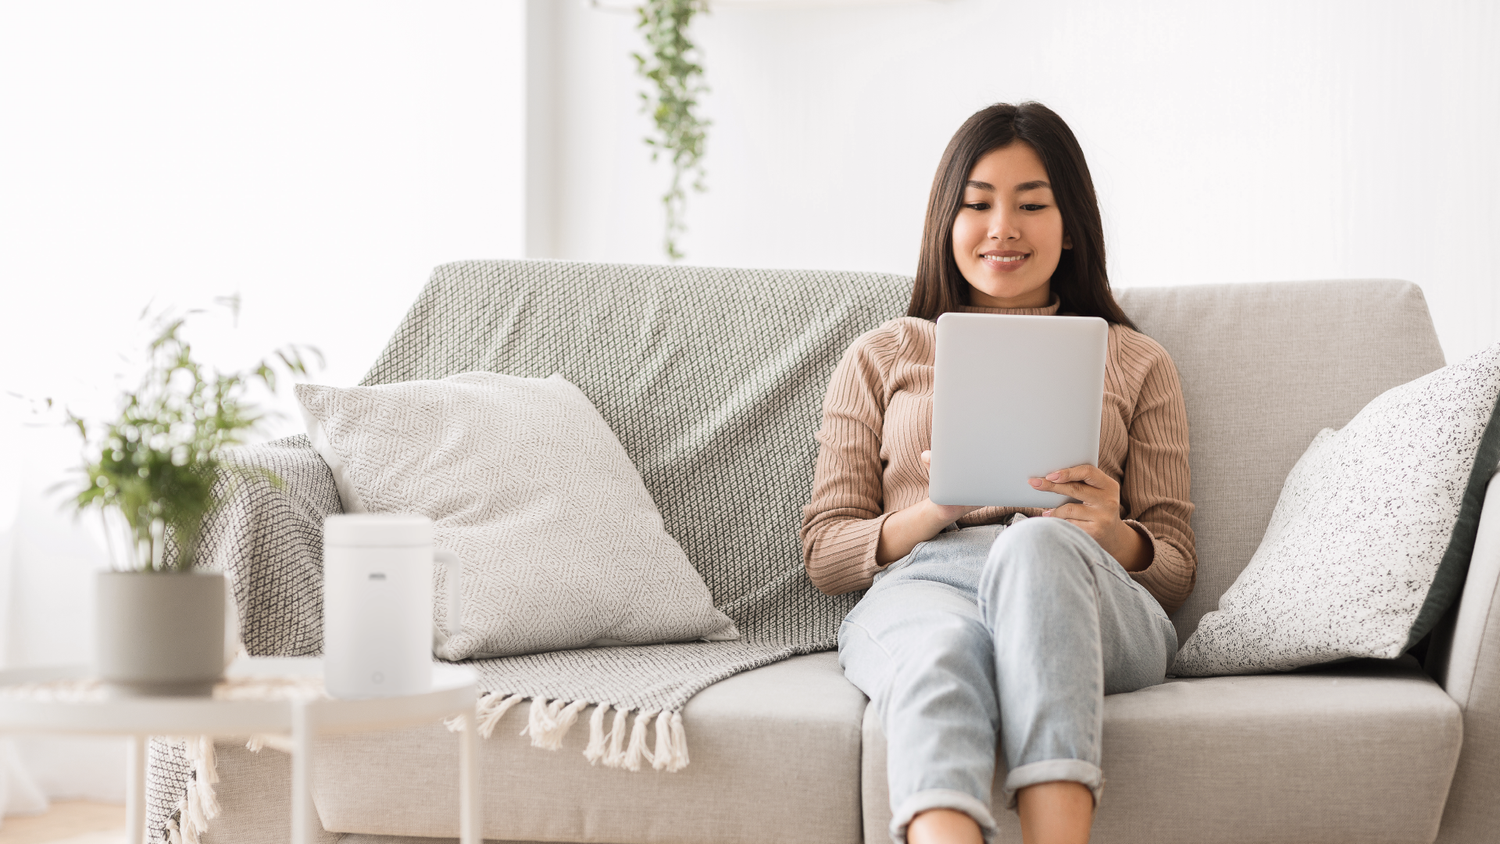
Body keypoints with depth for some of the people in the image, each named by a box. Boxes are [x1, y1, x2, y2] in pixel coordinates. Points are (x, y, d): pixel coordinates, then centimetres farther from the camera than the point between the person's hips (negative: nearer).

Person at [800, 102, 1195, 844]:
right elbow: (824, 554, 17)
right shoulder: (881, 357, 25)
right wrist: (932, 512, -5)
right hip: (919, 586, 0)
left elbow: (1175, 570, 18)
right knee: (942, 650, -40)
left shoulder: (1136, 364, 26)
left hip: (1092, 607, 0)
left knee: (1036, 545, -39)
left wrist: (1113, 533, -7)